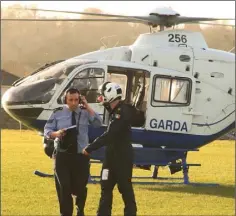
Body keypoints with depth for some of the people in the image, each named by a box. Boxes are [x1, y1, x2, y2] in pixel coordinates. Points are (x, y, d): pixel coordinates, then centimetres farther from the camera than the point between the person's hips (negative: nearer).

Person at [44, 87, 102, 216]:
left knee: (80, 186, 9)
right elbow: (47, 130, 2)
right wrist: (56, 133, -20)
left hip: (81, 155, 1)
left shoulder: (85, 112, 1)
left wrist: (87, 106, -15)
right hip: (62, 155, -1)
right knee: (64, 187, -3)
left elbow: (98, 123, -13)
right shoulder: (58, 113, 0)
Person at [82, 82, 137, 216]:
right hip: (112, 154, 10)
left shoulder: (123, 112, -20)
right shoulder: (115, 110, 10)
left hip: (123, 156, -10)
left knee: (125, 187, -3)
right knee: (106, 186, 11)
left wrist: (90, 148, -21)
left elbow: (109, 135, -25)